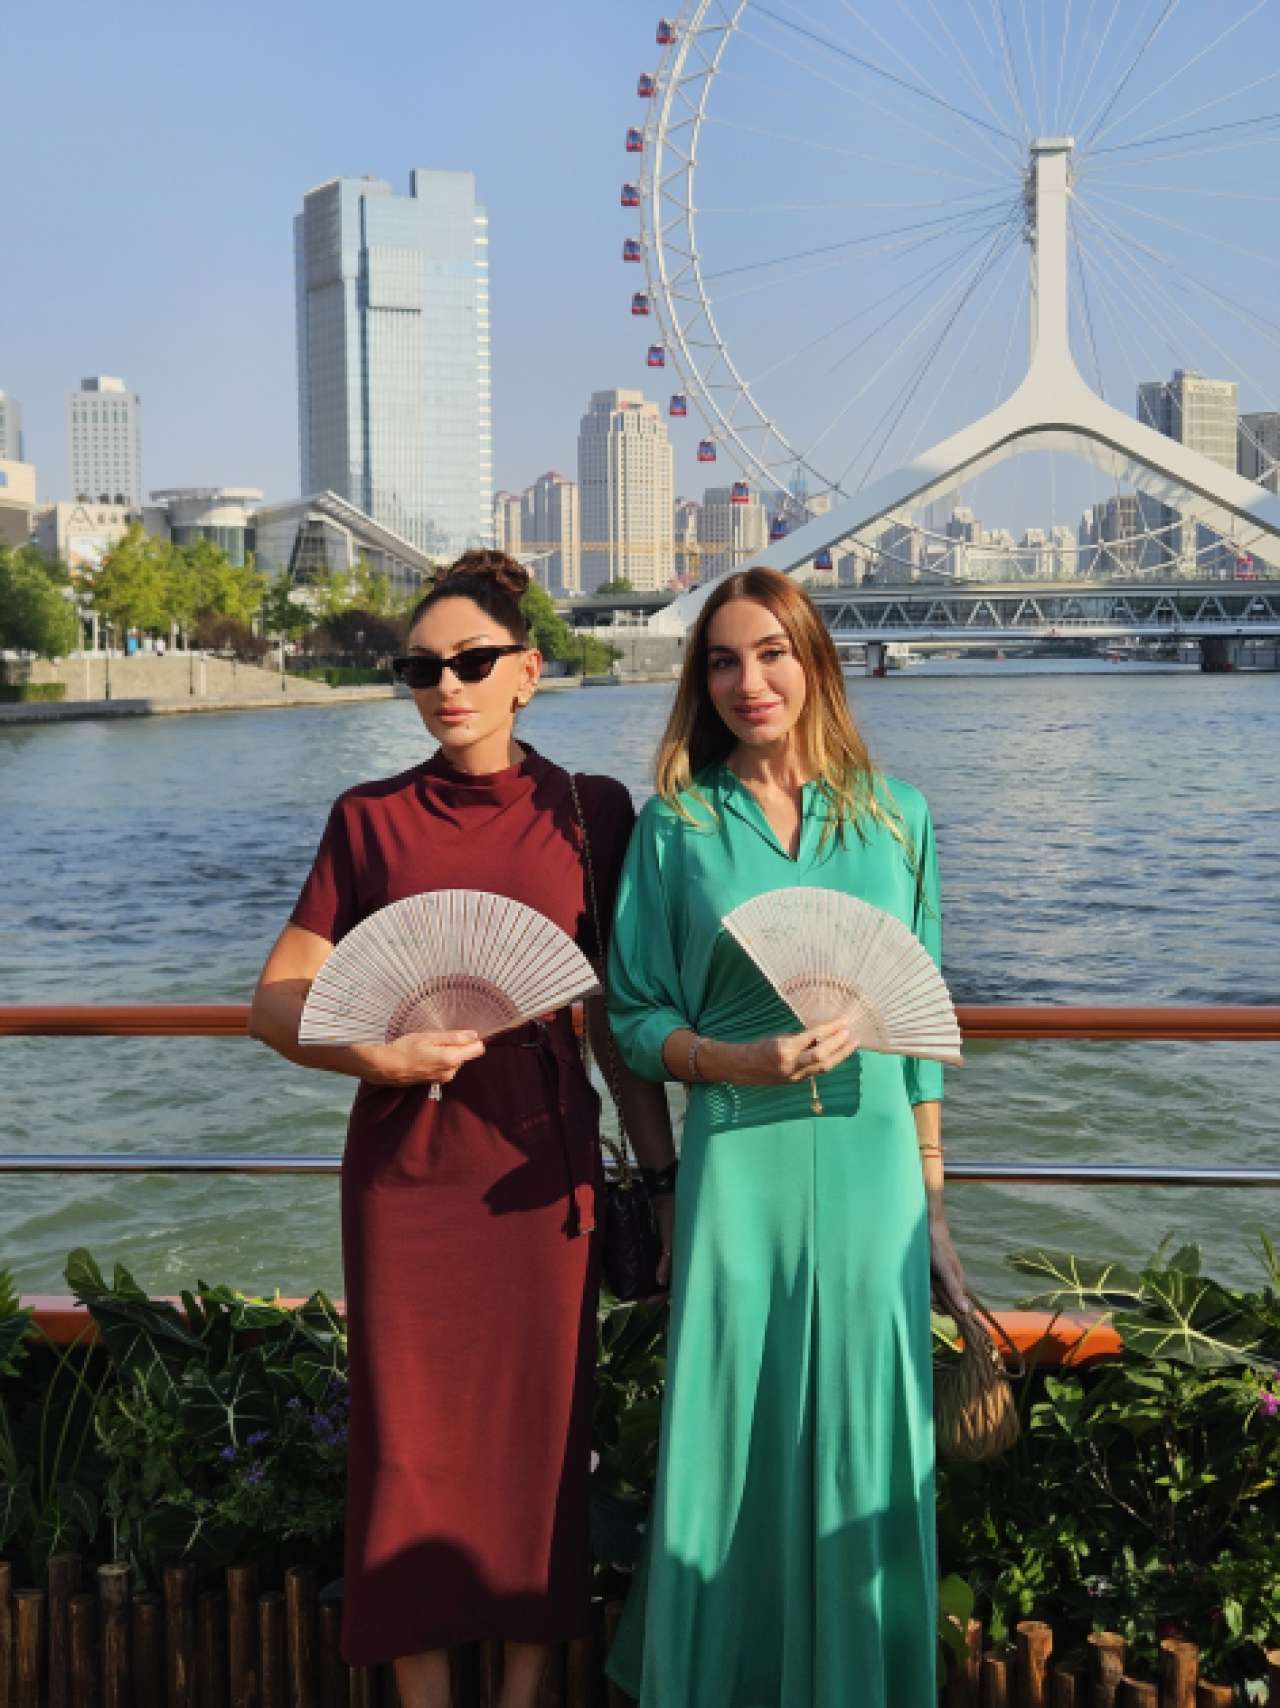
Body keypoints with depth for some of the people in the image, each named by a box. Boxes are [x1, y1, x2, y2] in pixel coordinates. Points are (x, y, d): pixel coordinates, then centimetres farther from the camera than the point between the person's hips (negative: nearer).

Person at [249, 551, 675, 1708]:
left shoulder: (590, 812, 2)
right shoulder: (371, 820, 3)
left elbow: (619, 1007, 6)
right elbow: (277, 999, 1)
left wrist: (661, 1169, 5)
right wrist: (366, 1050, -19)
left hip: (542, 1157, 0)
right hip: (405, 1161, 1)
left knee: (542, 1426, 6)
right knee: (410, 1436, 6)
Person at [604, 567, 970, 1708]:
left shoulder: (897, 817, 6)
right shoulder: (676, 827, 1)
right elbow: (635, 1019, 2)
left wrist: (932, 1195, 8)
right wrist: (745, 1062, -16)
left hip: (871, 1162, 1)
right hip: (739, 1167, -1)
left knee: (864, 1444, 8)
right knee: (736, 1438, 6)